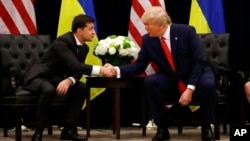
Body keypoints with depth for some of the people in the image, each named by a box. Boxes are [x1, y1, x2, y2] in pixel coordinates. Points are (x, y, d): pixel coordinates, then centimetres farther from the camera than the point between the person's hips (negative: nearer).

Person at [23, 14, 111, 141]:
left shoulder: (84, 48, 2)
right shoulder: (62, 42, -25)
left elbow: (78, 72, -2)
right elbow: (74, 65, -36)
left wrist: (69, 80, -26)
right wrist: (100, 69, -40)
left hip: (57, 79, 8)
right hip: (39, 76, -8)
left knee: (82, 88, -13)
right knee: (49, 90, -39)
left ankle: (69, 129, -10)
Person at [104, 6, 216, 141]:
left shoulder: (186, 32, -18)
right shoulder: (148, 40, -7)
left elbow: (199, 61, -18)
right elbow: (139, 65, -2)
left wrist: (190, 88, -27)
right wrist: (117, 70, -20)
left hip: (195, 75, -3)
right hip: (171, 80, 3)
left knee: (207, 85, -36)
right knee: (150, 82, -27)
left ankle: (206, 127, -11)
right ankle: (162, 128, -13)